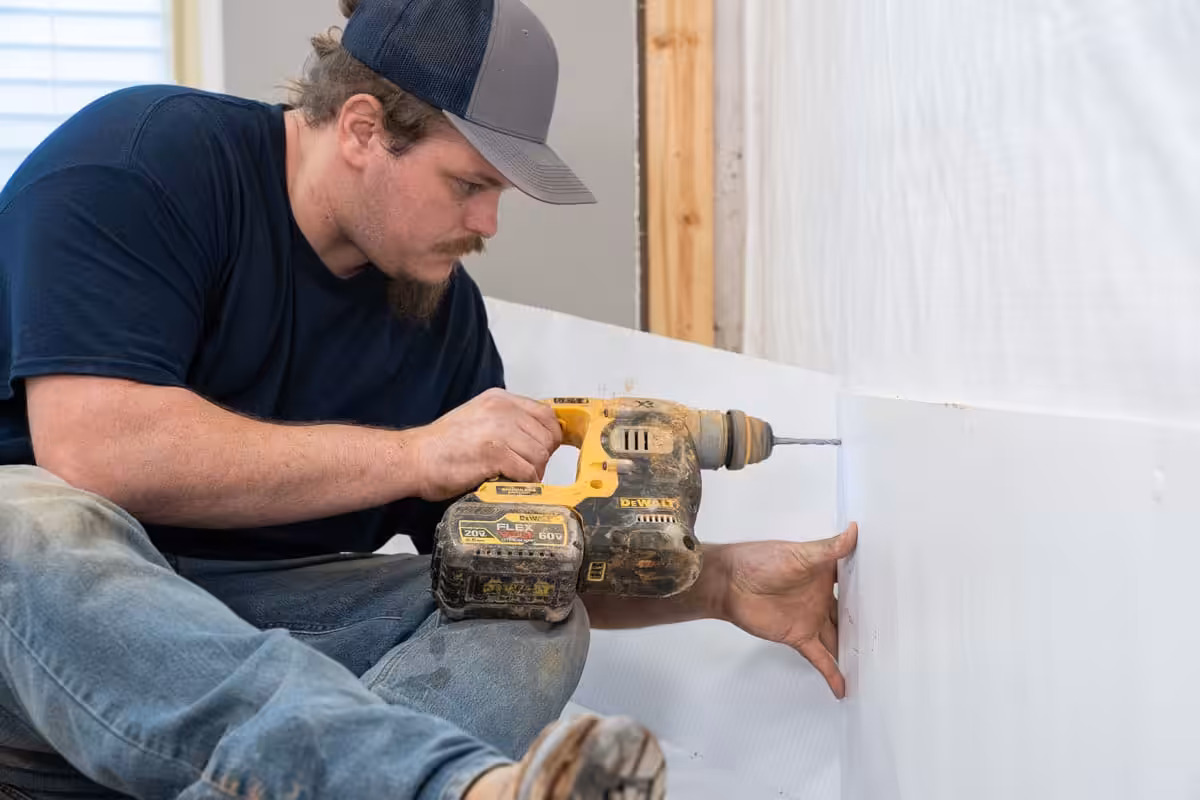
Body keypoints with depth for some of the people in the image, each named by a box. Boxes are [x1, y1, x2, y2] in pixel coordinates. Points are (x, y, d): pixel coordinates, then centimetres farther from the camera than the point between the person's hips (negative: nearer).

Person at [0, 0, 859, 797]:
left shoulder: (446, 313, 6)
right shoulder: (140, 158, -13)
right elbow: (89, 450, -26)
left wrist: (723, 582, -3)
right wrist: (417, 453, -22)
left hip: (259, 624, 5)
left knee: (536, 619, -16)